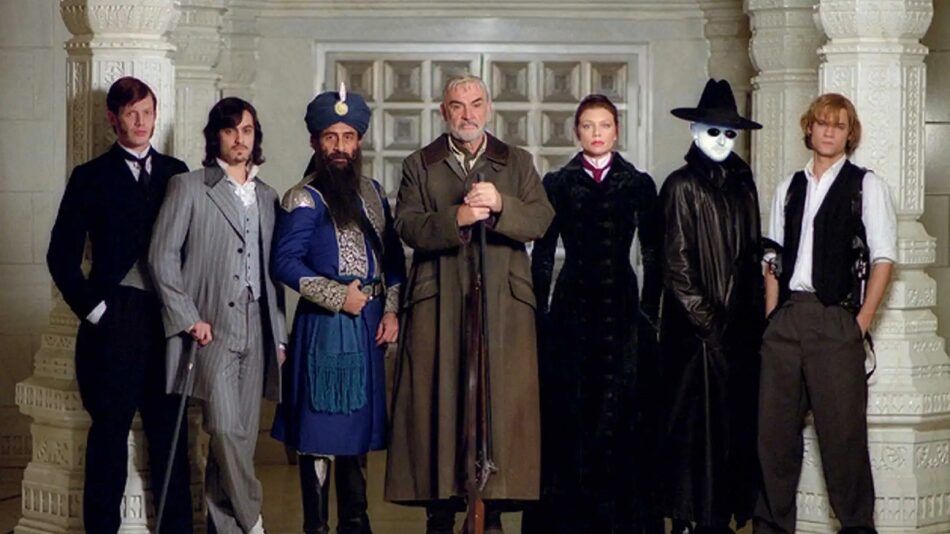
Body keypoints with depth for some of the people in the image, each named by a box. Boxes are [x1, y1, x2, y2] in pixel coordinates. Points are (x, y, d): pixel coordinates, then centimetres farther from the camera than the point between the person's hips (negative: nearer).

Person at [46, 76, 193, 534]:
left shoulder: (176, 173, 11)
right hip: (116, 321, -2)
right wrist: (93, 310, -4)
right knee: (109, 431, 2)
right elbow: (62, 256, 3)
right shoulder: (91, 178, 4)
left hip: (170, 319, 2)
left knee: (170, 431, 5)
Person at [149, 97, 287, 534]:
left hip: (255, 328, 5)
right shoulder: (189, 187, 3)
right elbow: (162, 255, -2)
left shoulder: (267, 197, 18)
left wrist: (279, 334, 14)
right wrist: (188, 318, -8)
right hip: (212, 326, -5)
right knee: (226, 429, -15)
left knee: (243, 434, 3)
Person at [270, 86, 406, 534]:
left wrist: (391, 311, 3)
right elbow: (285, 262, -14)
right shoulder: (304, 199, -7)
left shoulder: (372, 193, 13)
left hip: (369, 323, 6)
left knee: (358, 424, 14)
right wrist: (338, 297, -16)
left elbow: (393, 255, 15)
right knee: (320, 432, -3)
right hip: (325, 324, -6)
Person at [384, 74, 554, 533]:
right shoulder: (419, 166, 12)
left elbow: (541, 220, 1)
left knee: (502, 405, -4)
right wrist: (456, 218, -18)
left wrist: (500, 205, -17)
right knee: (440, 404, -3)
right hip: (438, 306, -1)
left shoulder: (518, 163, 15)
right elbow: (408, 226, -2)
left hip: (503, 305, 1)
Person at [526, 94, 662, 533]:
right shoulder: (557, 184, 7)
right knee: (569, 411, 0)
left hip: (622, 306, 0)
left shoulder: (639, 184, 7)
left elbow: (652, 254, 6)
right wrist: (538, 314, 1)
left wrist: (649, 312, 0)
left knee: (620, 411, -1)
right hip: (572, 308, 0)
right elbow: (542, 254, 6)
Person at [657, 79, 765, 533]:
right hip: (696, 329, -6)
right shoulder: (682, 186, -4)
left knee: (734, 423, 6)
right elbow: (677, 264, -8)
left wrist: (753, 319, 5)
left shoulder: (742, 186, 12)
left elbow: (752, 256, 14)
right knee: (696, 423, -4)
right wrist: (708, 321, -11)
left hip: (738, 329, 6)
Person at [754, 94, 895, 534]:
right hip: (786, 318, 4)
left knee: (842, 429, -4)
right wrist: (773, 317, 5)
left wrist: (861, 323, -8)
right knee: (774, 426, 5)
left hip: (835, 319, -4)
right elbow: (774, 259, 15)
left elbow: (883, 258, -2)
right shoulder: (789, 188, 16)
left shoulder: (865, 186, 3)